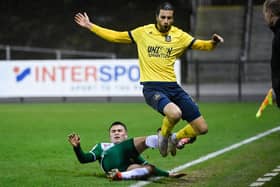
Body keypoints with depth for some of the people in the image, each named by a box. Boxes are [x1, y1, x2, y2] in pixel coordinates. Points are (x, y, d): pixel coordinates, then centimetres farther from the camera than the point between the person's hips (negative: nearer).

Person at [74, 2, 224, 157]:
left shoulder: (179, 36, 8)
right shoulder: (143, 33, 6)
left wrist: (213, 43, -16)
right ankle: (164, 135, 0)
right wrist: (90, 26, 12)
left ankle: (174, 138, 29)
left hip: (173, 87, 4)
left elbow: (201, 45, 7)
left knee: (202, 128, -1)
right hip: (152, 88, -4)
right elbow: (116, 36, 13)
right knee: (175, 113, -35)